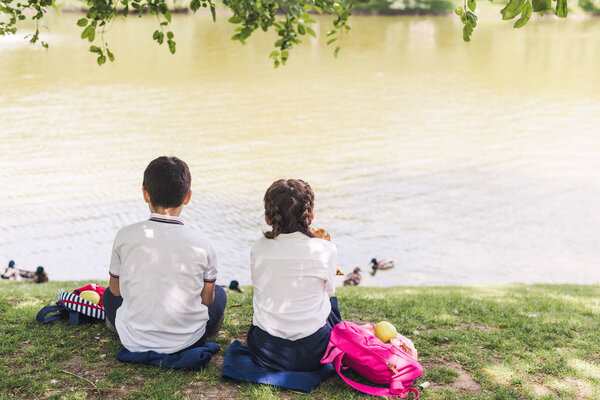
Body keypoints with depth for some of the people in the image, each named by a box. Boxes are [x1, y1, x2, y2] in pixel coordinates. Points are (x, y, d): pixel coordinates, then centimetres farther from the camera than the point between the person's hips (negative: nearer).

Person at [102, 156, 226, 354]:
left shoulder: (125, 236, -12)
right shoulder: (202, 244, -13)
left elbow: (116, 290, 4)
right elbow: (207, 299, 0)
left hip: (135, 342, 1)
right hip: (187, 341, -1)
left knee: (109, 295, 32)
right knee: (219, 294, 28)